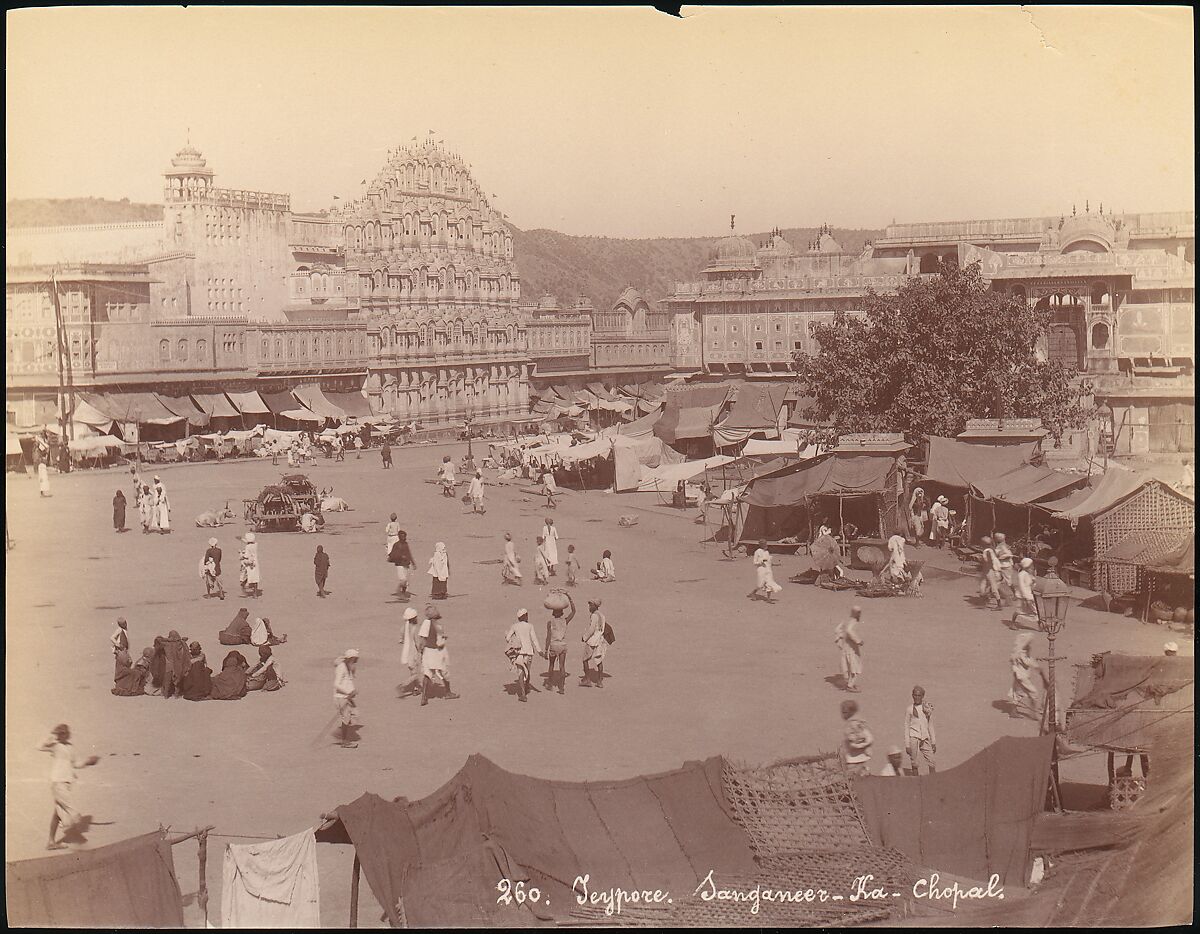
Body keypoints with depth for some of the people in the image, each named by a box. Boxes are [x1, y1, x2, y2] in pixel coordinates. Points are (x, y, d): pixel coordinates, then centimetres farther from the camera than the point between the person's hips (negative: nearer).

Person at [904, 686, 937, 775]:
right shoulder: (909, 709, 1)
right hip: (913, 737, -3)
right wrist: (907, 745, -4)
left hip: (925, 738, 3)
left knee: (931, 764, -4)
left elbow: (930, 726, 16)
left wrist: (933, 742, 13)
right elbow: (906, 727, 1)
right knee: (914, 765, -2)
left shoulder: (927, 708, 10)